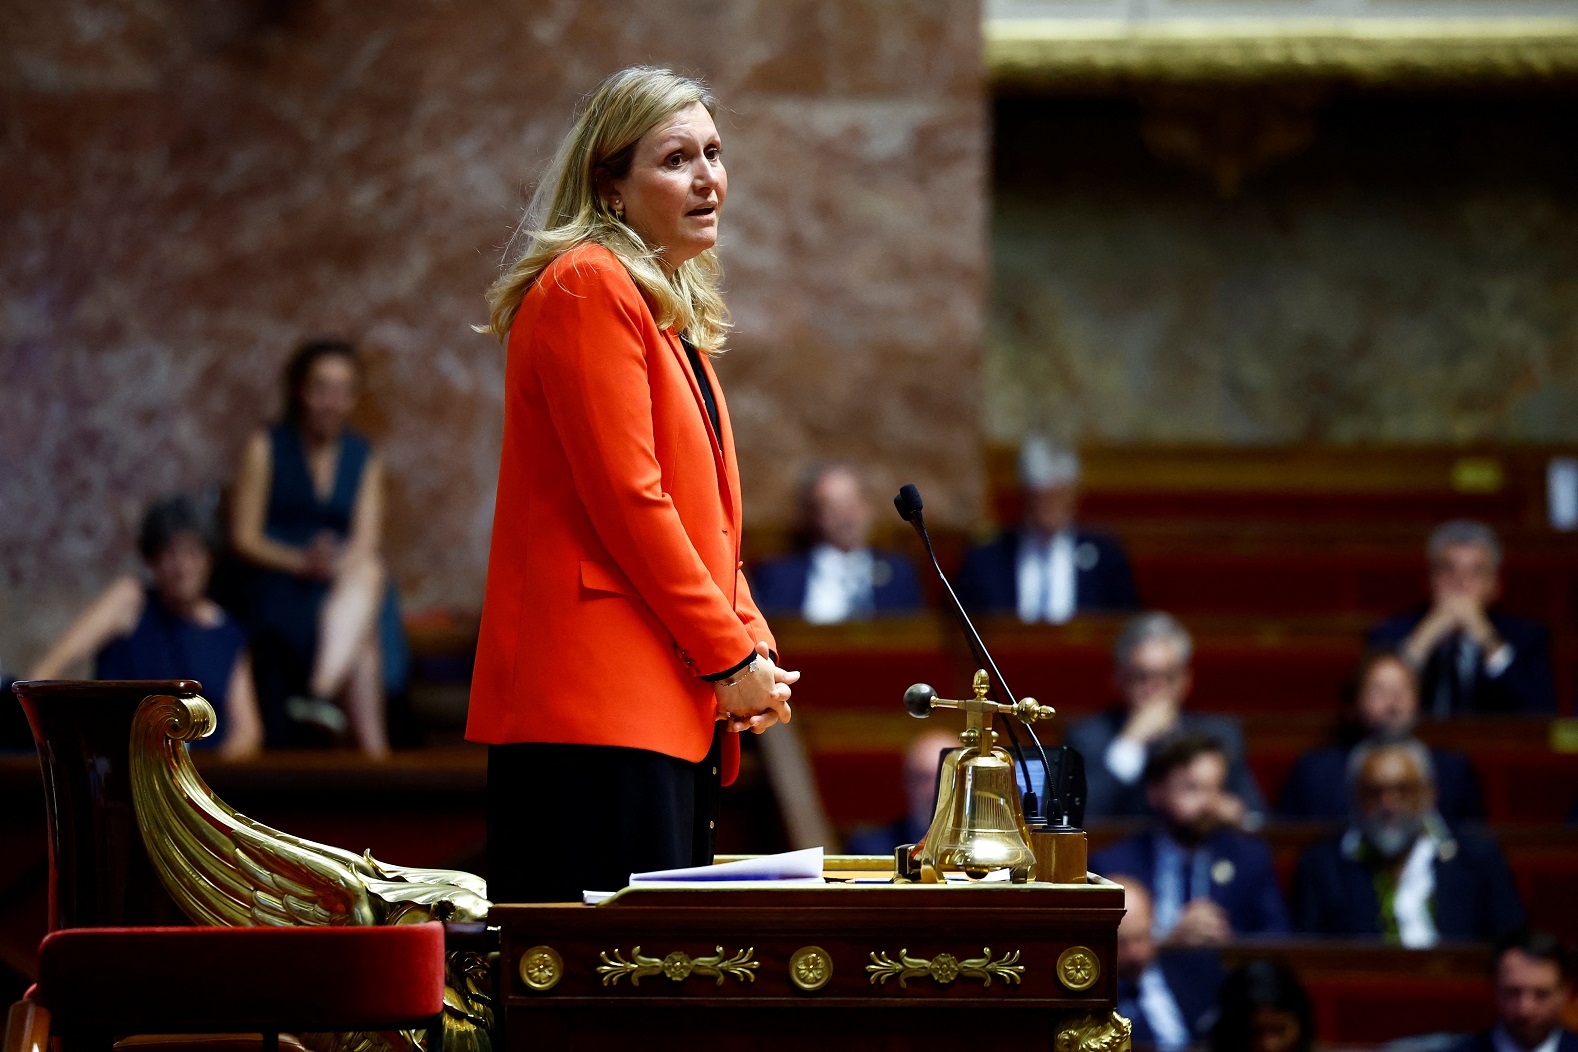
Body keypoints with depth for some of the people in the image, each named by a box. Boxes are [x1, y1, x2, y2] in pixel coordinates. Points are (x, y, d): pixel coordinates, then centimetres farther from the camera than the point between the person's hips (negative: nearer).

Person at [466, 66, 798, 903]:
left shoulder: (672, 313, 23)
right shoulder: (589, 287, -8)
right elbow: (626, 500, -15)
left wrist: (754, 646, 6)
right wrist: (730, 658, -11)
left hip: (674, 707, 10)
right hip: (602, 700, -10)